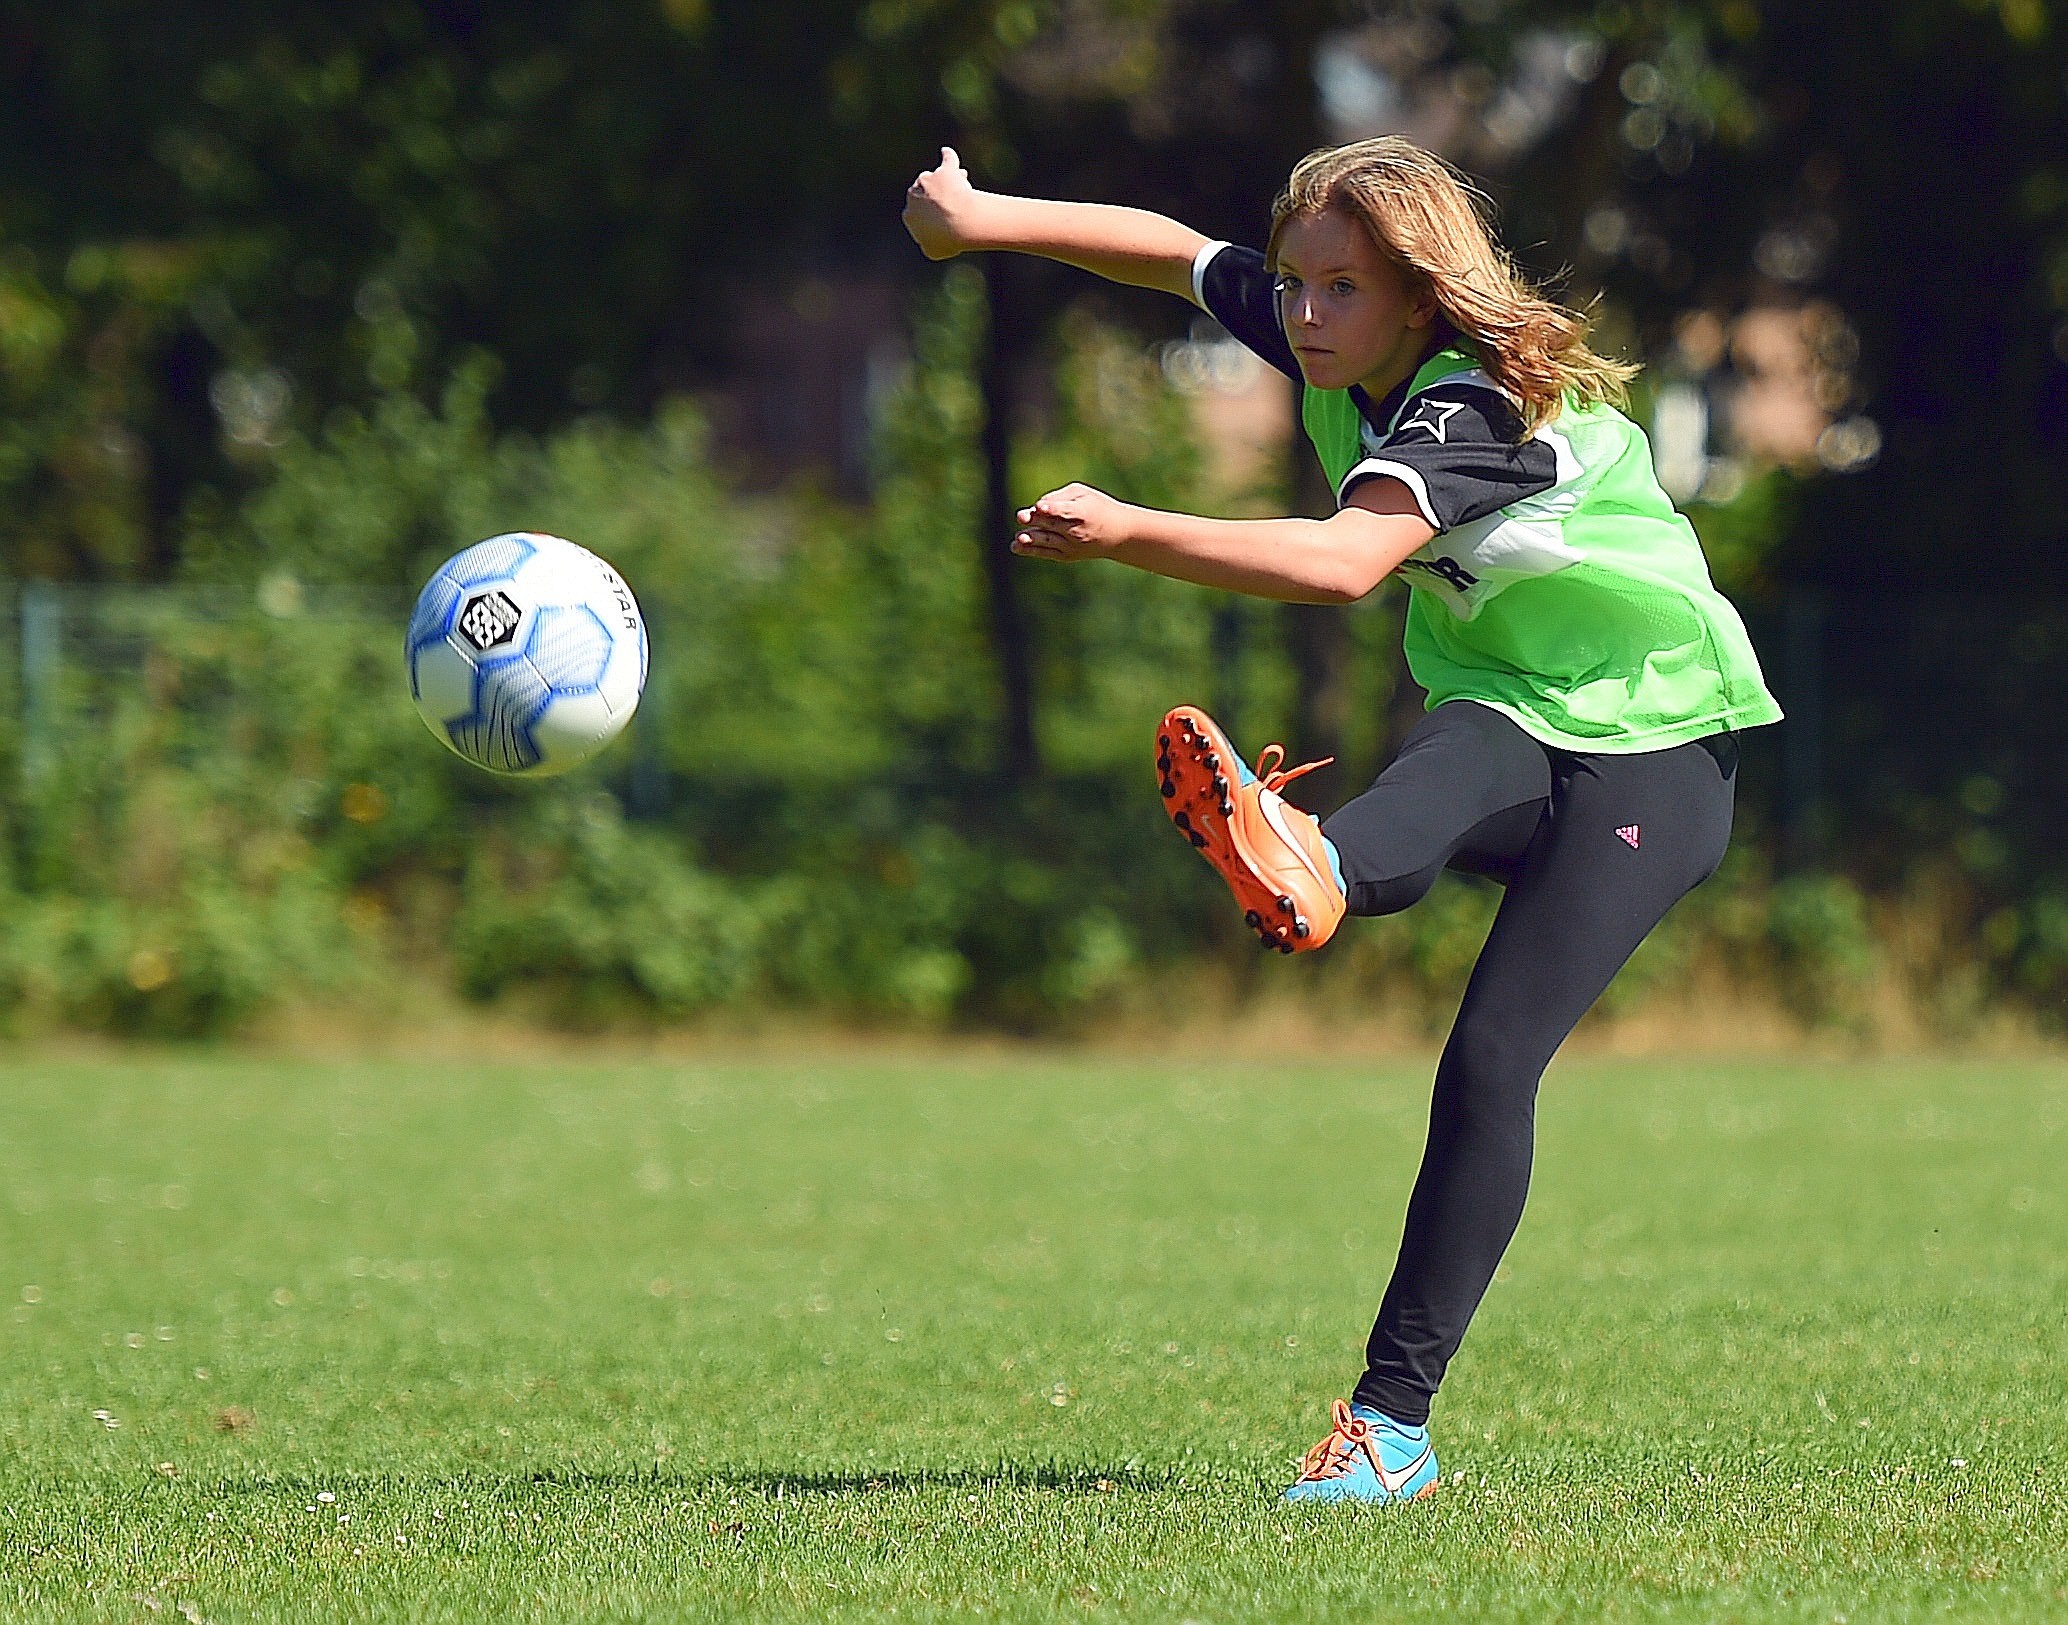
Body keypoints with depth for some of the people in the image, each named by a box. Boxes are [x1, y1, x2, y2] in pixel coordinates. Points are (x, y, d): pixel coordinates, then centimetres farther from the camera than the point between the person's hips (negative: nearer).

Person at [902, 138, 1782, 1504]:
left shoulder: (1481, 406, -27)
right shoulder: (1336, 353, -2)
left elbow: (1345, 563, -44)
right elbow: (1179, 253, 16)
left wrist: (1126, 533, -49)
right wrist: (983, 220, 9)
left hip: (1648, 758, -7)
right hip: (1506, 720, 7)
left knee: (1491, 1061, -22)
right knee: (1458, 758, -34)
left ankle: (1393, 1423, -26)